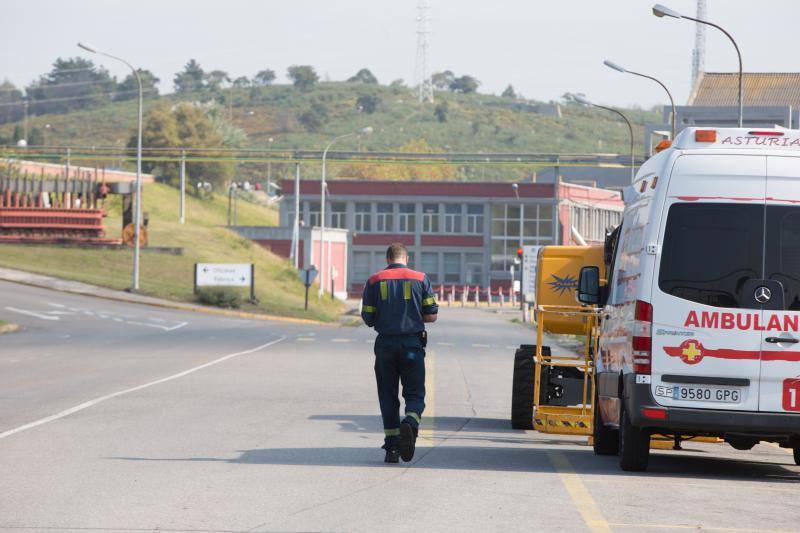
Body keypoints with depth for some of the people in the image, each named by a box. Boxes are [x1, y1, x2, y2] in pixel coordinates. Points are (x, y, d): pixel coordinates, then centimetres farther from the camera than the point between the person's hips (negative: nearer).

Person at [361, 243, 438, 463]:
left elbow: (367, 318, 2)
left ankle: (392, 447, 3)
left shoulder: (374, 280, 4)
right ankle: (411, 424, -25)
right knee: (414, 394, 6)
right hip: (412, 343, -1)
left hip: (385, 343, 1)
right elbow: (431, 316, 1)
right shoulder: (420, 279, 2)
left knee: (388, 396, 9)